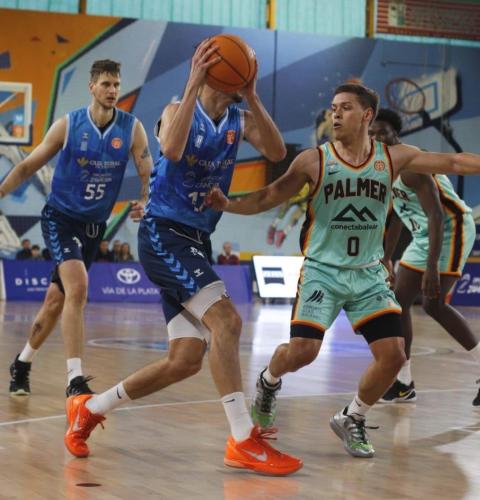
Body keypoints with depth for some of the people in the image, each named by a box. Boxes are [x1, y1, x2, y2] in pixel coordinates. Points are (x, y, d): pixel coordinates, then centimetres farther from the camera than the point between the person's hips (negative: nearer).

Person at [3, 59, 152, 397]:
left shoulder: (132, 128, -6)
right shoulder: (68, 125, -8)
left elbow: (149, 174, -8)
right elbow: (28, 167, 1)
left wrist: (147, 201, -29)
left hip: (93, 226, 3)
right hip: (60, 217, -3)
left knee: (57, 299, 12)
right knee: (78, 287, -24)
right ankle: (75, 380, -24)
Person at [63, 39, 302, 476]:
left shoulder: (240, 121, 10)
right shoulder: (178, 110, -6)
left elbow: (277, 152, -9)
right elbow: (172, 149, -29)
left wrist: (251, 96, -18)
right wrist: (193, 85, -28)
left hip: (196, 242, 8)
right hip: (163, 233, -7)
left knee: (186, 361, 5)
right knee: (226, 320, -24)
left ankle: (89, 409, 21)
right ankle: (243, 441, -23)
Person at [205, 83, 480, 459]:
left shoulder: (393, 158, -1)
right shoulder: (314, 161, -7)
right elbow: (269, 197, -6)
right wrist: (228, 205, -21)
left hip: (369, 275, 3)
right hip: (323, 270, -3)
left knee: (393, 355, -7)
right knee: (303, 350, -17)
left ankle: (352, 420, 18)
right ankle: (269, 381, 19)